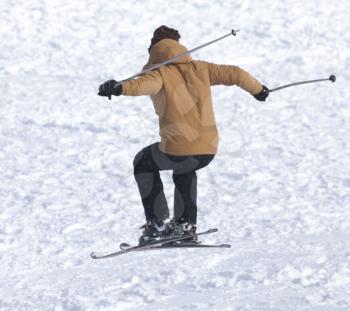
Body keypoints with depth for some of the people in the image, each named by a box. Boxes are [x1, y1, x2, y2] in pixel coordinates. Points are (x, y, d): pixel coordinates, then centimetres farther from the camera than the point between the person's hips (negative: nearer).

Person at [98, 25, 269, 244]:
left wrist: (119, 88, -43)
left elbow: (145, 84, -26)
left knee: (144, 163, 27)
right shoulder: (199, 69, 12)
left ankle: (157, 223, 20)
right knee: (184, 169, 39)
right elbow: (234, 74, 17)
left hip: (178, 151, -5)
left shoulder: (161, 74, -3)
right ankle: (186, 224, 33)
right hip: (209, 151, 5)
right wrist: (258, 89, 35)